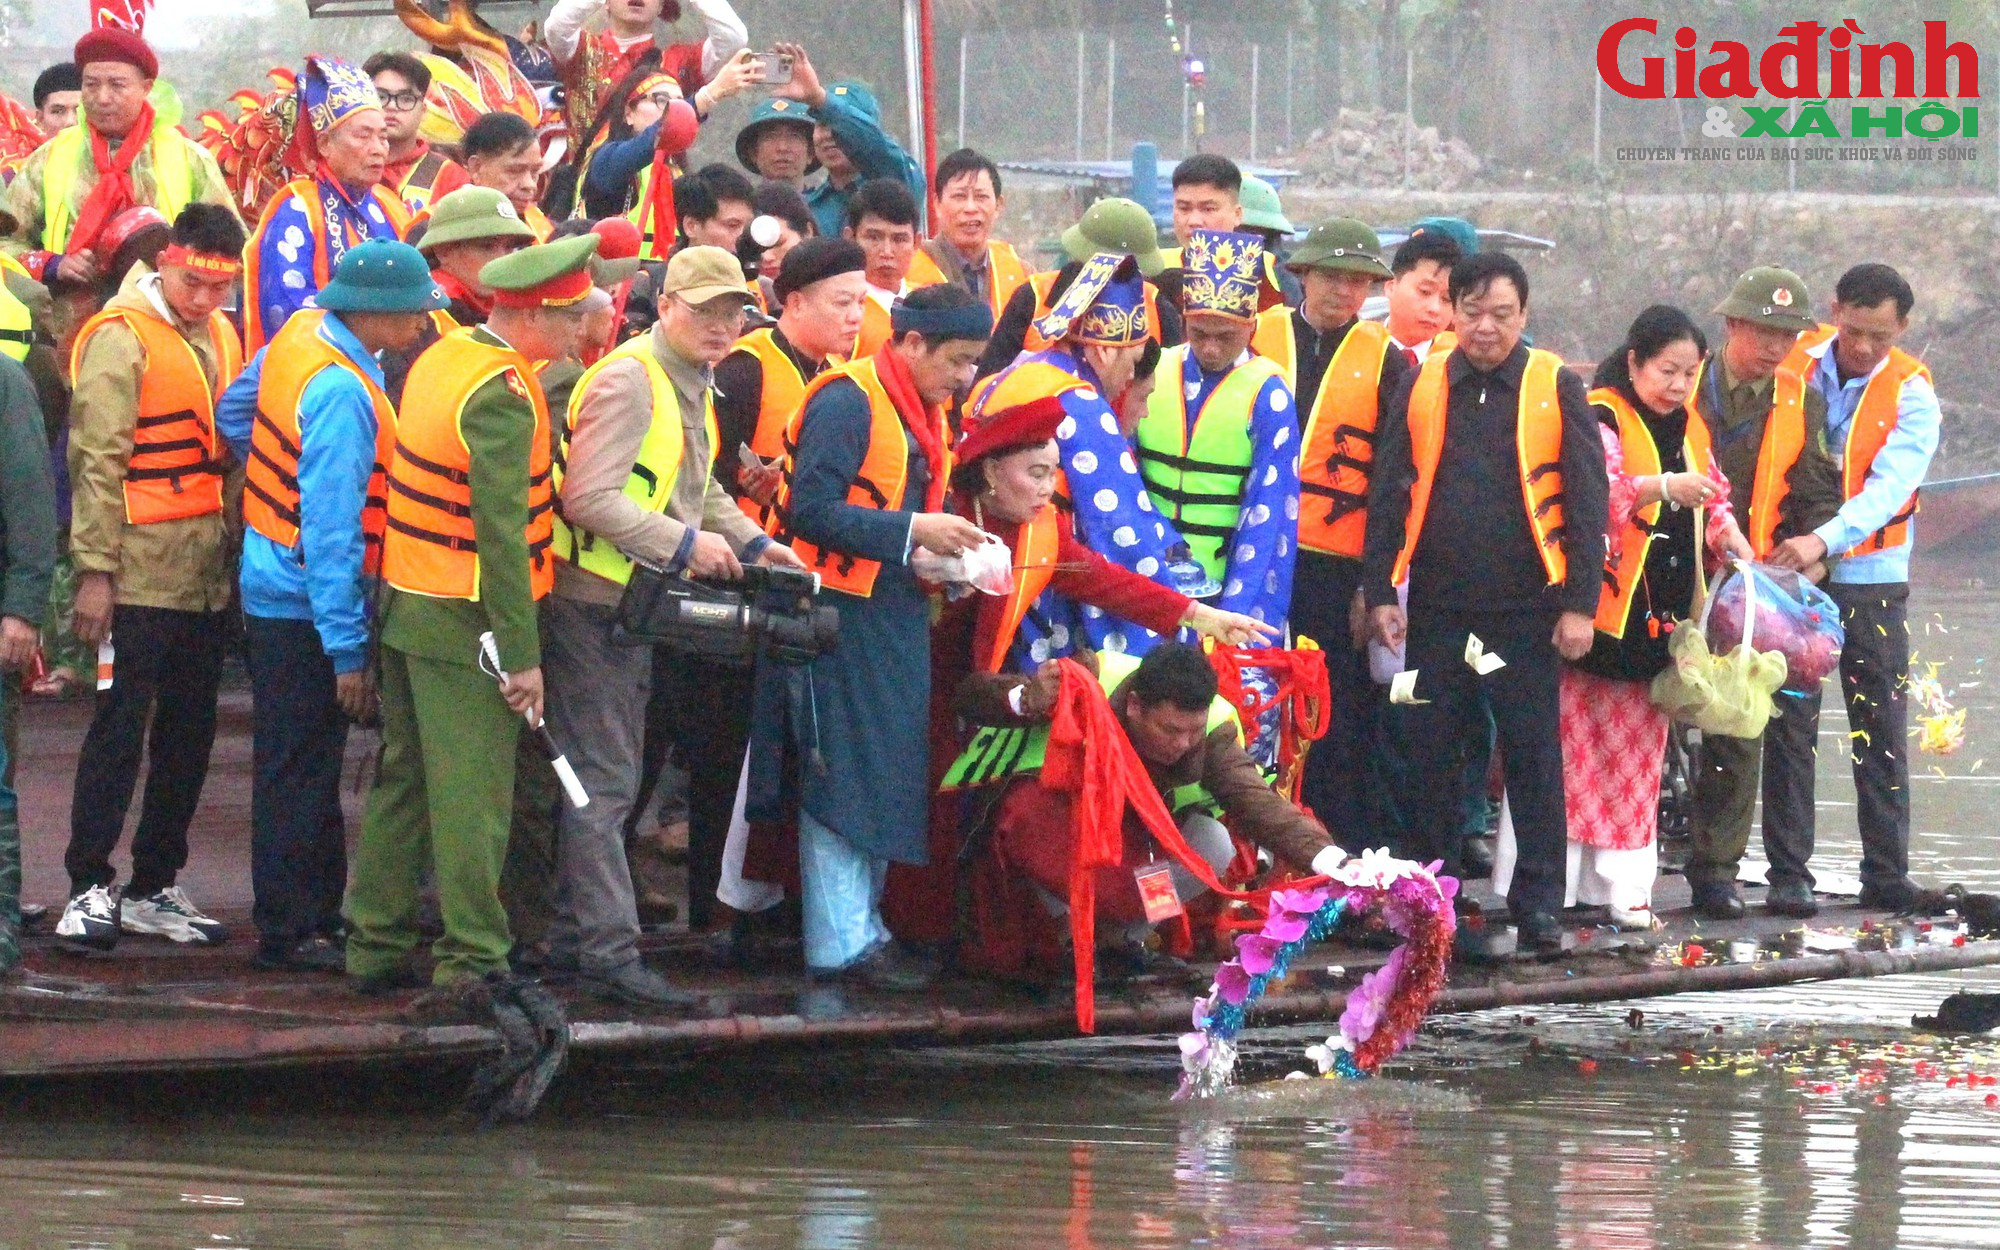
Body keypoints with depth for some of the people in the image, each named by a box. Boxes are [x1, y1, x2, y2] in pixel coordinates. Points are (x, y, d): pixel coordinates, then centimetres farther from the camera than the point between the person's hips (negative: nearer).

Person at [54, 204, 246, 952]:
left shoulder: (221, 335, 12)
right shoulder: (121, 337, -10)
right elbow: (97, 460, -13)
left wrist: (238, 551, 13)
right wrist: (95, 570, -17)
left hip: (209, 574, 7)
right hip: (141, 573, -7)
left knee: (189, 733, 10)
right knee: (121, 728, -4)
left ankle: (153, 888, 17)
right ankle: (88, 887, 1)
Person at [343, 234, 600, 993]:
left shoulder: (444, 355, 6)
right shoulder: (501, 398, -21)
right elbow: (501, 534, -23)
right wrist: (523, 655, -21)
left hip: (404, 608, 9)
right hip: (467, 625, -9)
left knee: (402, 781, 15)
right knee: (473, 798, -2)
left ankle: (376, 947, 22)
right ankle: (473, 963, 2)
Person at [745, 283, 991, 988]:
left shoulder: (922, 414, 14)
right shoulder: (847, 402, -14)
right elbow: (812, 511, -22)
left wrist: (945, 550, 2)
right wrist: (912, 532, -23)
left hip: (896, 620, 9)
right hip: (840, 616, -9)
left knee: (884, 779, 10)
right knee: (843, 779, -5)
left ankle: (864, 927, 17)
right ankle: (838, 944, -2)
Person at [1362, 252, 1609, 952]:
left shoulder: (1555, 387, 0)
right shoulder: (1422, 386, 6)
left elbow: (1587, 499, 0)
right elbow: (1388, 493, 8)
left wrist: (1580, 603, -6)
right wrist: (1379, 592, 1)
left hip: (1527, 610, -2)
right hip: (1439, 608, 2)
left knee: (1534, 758, 2)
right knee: (1429, 756, 6)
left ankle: (1539, 906, 8)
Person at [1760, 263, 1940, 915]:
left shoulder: (1911, 395, -6)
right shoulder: (1793, 365, -1)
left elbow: (1889, 487, -19)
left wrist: (1824, 540, -34)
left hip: (1870, 575, -1)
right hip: (1787, 570, 1)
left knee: (1882, 732, 1)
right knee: (1789, 726, 0)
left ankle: (1887, 877, 7)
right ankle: (1788, 873, 4)